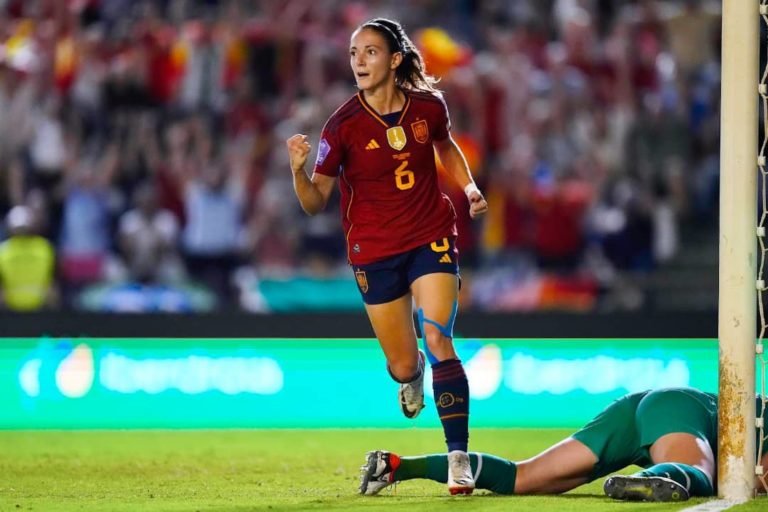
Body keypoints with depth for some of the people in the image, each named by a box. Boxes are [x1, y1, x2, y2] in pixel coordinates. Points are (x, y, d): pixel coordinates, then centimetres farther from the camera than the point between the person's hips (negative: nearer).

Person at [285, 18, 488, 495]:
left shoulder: (428, 106, -6)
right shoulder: (343, 125, -13)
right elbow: (316, 202, -12)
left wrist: (469, 186, 3)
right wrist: (299, 170, -32)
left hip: (432, 238, 0)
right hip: (374, 252, 0)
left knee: (437, 340, -18)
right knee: (403, 366, 8)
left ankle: (459, 457, -13)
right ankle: (412, 375, 49)